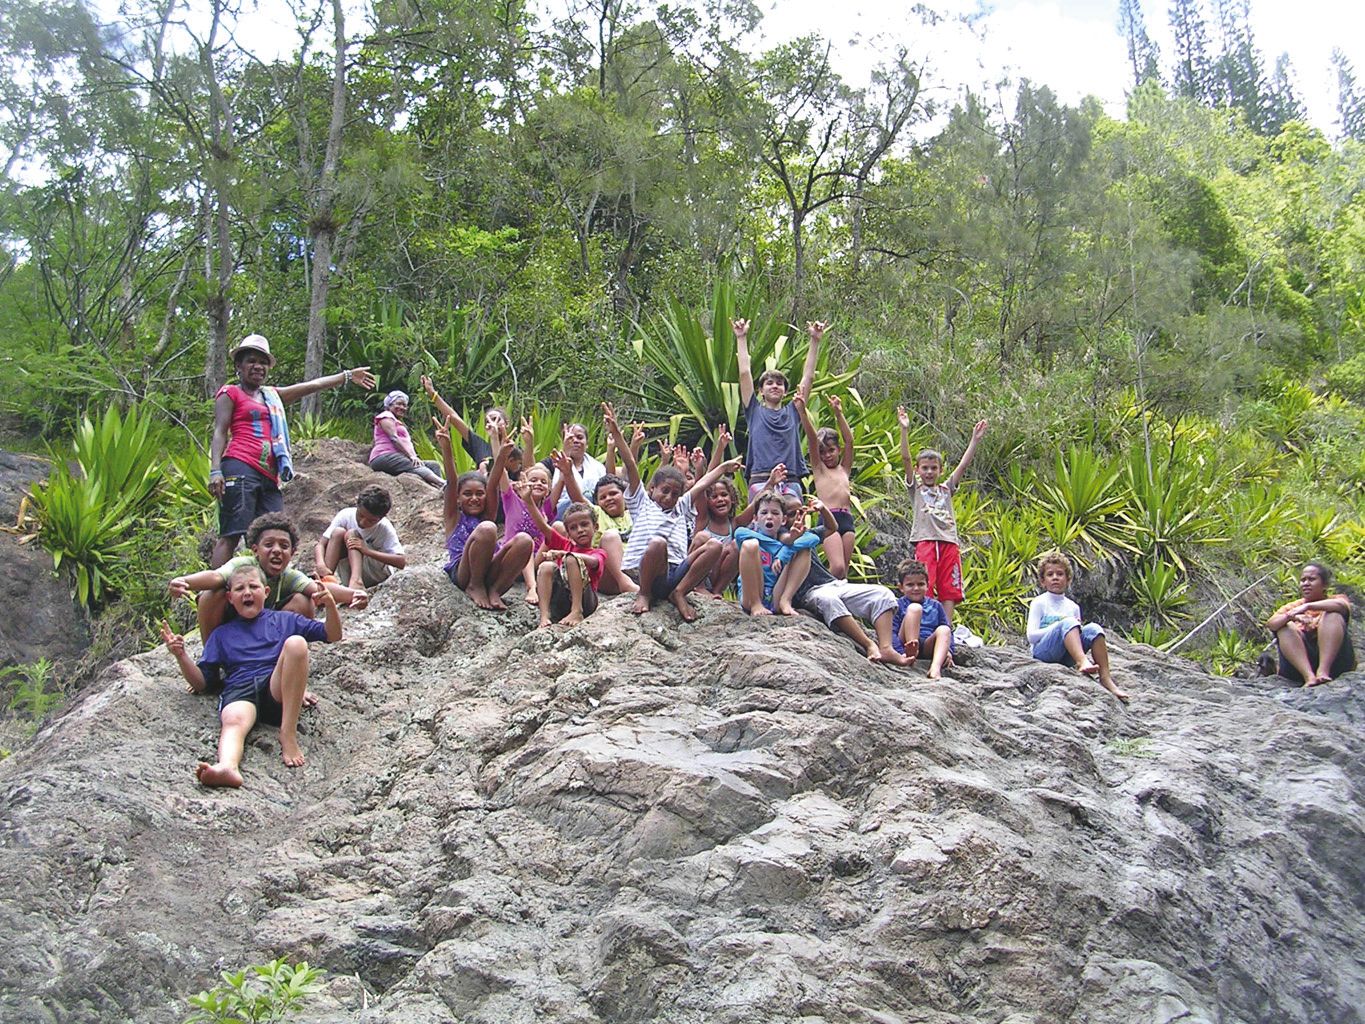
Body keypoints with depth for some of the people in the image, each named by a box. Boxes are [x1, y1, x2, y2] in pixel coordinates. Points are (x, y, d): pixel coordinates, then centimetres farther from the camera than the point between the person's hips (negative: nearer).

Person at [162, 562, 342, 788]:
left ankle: (288, 734, -29)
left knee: (296, 642, -29)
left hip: (277, 688, 0)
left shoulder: (285, 620, 28)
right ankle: (227, 767, -70)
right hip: (239, 691, 0)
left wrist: (330, 606, 2)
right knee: (234, 720, -36)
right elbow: (200, 682, 23)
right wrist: (180, 655, 5)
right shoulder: (222, 634, 30)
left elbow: (333, 635, 22)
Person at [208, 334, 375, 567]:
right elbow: (219, 433, 1)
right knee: (230, 536, -18)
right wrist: (215, 471, -12)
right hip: (240, 469, -7)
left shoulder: (272, 396, 29)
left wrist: (347, 376, 40)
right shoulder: (230, 393, 11)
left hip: (269, 477, 7)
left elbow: (311, 386, 35)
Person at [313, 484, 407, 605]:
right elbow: (320, 544, -16)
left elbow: (402, 562, -27)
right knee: (338, 532, -21)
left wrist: (368, 550, -34)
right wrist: (320, 564, -38)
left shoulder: (385, 528, -17)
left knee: (351, 534, -24)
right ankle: (325, 580, -33)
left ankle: (356, 582, -46)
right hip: (349, 576, 3)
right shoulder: (346, 515, -12)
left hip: (379, 576, -3)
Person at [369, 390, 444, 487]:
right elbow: (394, 438, -7)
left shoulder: (400, 424, 36)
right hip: (384, 457, -9)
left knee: (433, 466, -9)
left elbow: (409, 444, 20)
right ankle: (444, 484, -55)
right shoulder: (386, 416, 9)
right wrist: (411, 456, -17)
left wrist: (415, 456, -2)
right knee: (416, 467, -32)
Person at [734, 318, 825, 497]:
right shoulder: (755, 412, 18)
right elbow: (745, 373, 13)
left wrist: (815, 341, 16)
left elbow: (808, 377, 19)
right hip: (760, 480, -2)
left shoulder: (792, 413, 22)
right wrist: (741, 338, 11)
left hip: (791, 480, 2)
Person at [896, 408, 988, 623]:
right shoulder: (916, 489, 13)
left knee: (949, 592, -1)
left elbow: (964, 465, 18)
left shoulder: (946, 490, 22)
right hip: (925, 542, -4)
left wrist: (975, 440, 11)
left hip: (949, 543, 4)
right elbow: (906, 459, 2)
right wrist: (904, 430, -7)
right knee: (924, 591, -11)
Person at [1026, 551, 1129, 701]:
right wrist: (1059, 626, -14)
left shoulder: (1073, 607, 18)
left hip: (1066, 657, 4)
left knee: (1093, 628, -21)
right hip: (1043, 652, -4)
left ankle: (1106, 678, -29)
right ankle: (1082, 662, -50)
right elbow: (1031, 636, -6)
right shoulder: (1039, 603, 4)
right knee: (1067, 622, -30)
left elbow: (1076, 637, 20)